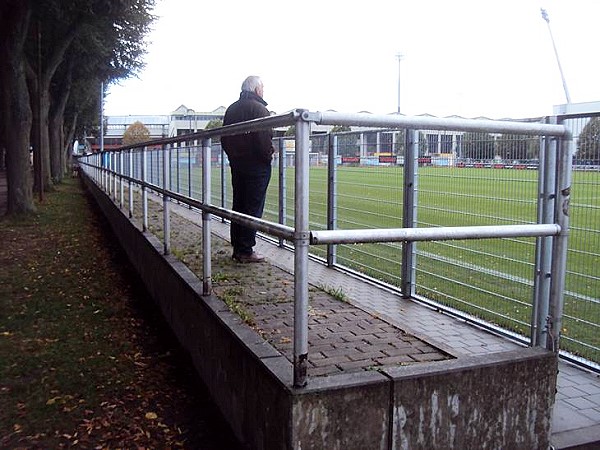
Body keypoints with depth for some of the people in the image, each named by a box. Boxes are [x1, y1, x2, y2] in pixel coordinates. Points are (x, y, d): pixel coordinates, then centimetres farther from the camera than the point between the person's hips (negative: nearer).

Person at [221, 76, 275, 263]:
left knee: (238, 206, 12)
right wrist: (268, 156, -5)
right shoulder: (258, 108, -12)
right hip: (257, 166, -8)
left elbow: (224, 138, 17)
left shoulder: (231, 109, 13)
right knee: (253, 208, -3)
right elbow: (265, 138, -21)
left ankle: (237, 248, 18)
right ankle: (246, 251, -1)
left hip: (237, 165, 8)